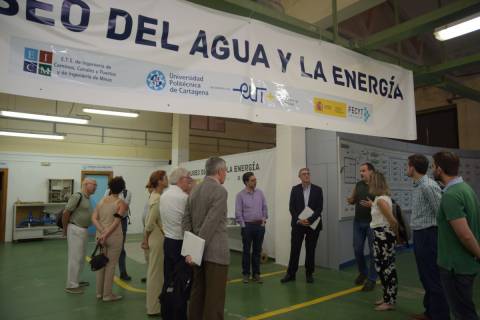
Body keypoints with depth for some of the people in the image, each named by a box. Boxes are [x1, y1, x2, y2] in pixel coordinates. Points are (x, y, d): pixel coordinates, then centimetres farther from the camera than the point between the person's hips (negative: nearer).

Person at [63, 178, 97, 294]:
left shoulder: (87, 198, 12)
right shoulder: (77, 196, -16)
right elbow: (66, 213, -17)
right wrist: (65, 230, -8)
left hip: (83, 230, 9)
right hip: (75, 230, -9)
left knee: (81, 257, 18)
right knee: (75, 257, -2)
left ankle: (76, 280, 31)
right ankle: (71, 285, 7)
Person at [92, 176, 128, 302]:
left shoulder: (102, 200, 6)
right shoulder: (121, 203, -9)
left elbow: (94, 218, -3)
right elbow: (116, 222, -20)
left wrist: (102, 232, -11)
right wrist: (106, 235, -18)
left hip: (100, 235, 6)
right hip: (114, 236, -5)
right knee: (111, 265, 5)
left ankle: (99, 292, 26)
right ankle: (107, 294, 13)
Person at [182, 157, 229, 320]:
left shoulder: (194, 190, 9)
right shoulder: (220, 191, -15)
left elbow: (186, 221, 7)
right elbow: (210, 224, -21)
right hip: (215, 251, -8)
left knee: (197, 292, 17)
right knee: (214, 297, 2)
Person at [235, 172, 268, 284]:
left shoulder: (260, 192, 5)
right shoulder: (241, 195, -5)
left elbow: (265, 208, 9)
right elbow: (238, 212, -6)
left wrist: (264, 220, 3)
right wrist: (243, 226, -7)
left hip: (260, 225, 3)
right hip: (247, 225, -3)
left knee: (257, 250, 9)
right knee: (246, 251, 5)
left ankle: (256, 273, 20)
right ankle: (246, 274, 18)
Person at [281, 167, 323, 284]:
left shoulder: (318, 190, 0)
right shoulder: (295, 189, 3)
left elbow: (320, 208, -5)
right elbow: (292, 208, 0)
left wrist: (310, 220, -16)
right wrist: (298, 220, -13)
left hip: (313, 224, 0)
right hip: (298, 224, 0)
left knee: (310, 250, 8)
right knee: (294, 249, 2)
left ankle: (309, 274, 21)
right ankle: (291, 274, 12)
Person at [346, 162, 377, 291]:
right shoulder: (358, 185, 8)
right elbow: (354, 199, 16)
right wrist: (350, 200, -7)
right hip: (358, 222, 5)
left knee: (373, 251, 3)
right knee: (357, 249, 10)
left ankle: (371, 279, 16)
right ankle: (363, 272, 33)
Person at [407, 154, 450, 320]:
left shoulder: (428, 186, -18)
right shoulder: (417, 186, 10)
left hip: (428, 235, -10)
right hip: (419, 235, 10)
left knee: (433, 278, 1)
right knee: (425, 276, 19)